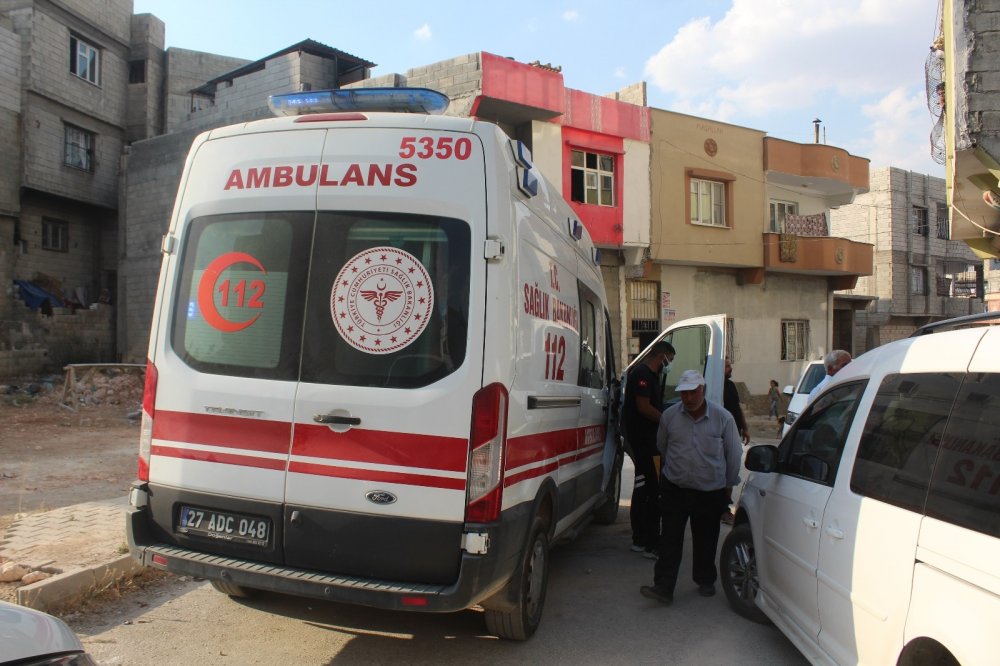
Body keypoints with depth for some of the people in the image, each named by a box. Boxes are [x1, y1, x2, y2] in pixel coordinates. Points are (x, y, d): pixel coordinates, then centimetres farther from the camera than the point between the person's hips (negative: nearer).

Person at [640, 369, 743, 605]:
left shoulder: (723, 417, -6)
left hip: (710, 491, 0)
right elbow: (661, 446, 15)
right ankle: (663, 587, -1)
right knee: (670, 540, -2)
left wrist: (729, 484, 10)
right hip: (674, 489, 1)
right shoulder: (670, 415, -3)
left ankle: (705, 582, 32)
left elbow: (733, 453, 5)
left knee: (706, 541, 12)